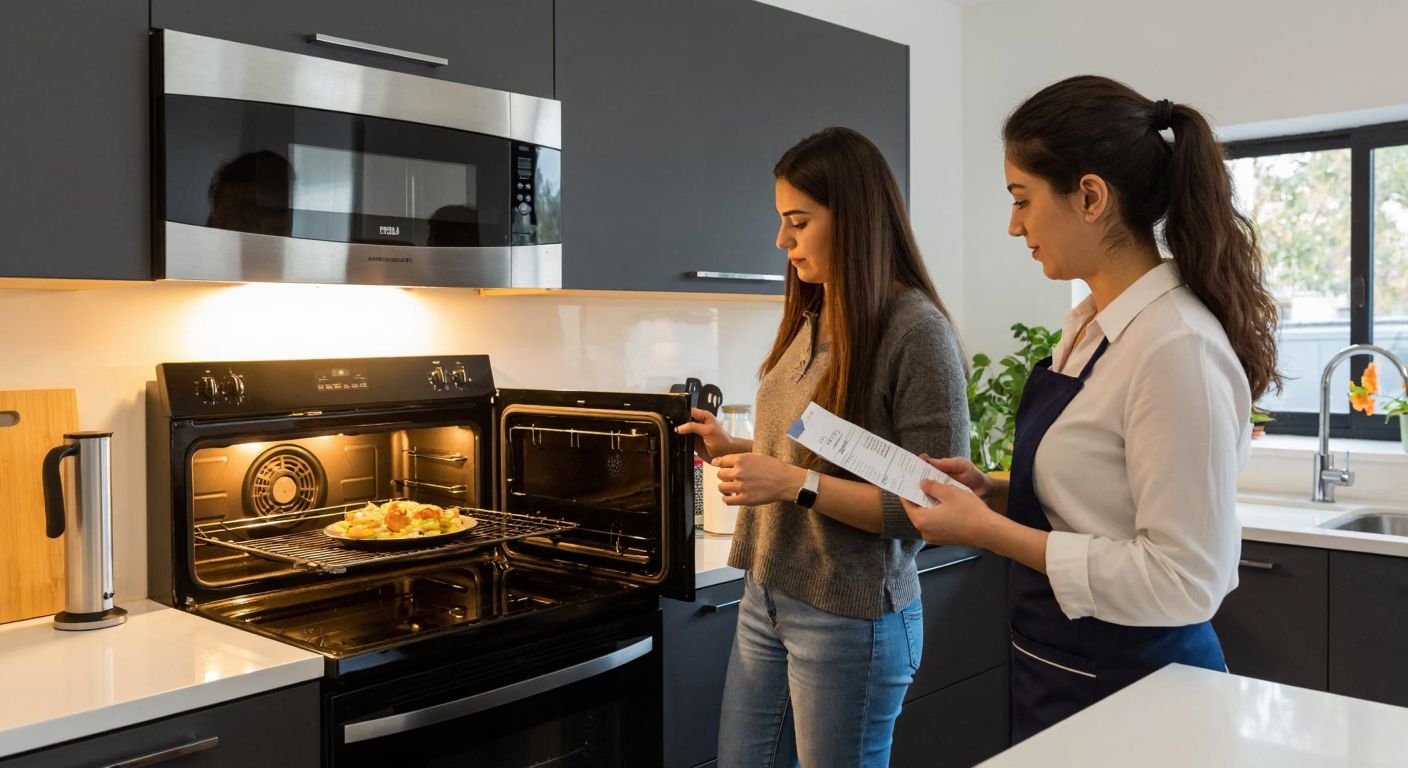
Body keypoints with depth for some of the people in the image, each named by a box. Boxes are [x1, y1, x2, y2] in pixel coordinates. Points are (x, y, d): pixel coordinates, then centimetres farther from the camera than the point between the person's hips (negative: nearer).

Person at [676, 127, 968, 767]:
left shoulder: (916, 330, -17)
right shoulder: (812, 320, 6)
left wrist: (797, 484, -24)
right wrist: (734, 449, 1)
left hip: (850, 617, -7)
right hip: (766, 597, 7)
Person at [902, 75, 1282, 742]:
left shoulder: (1176, 348, -24)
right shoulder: (1091, 324, 3)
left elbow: (1182, 578, -25)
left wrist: (988, 529, -22)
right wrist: (994, 492, -1)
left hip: (1129, 685, -8)